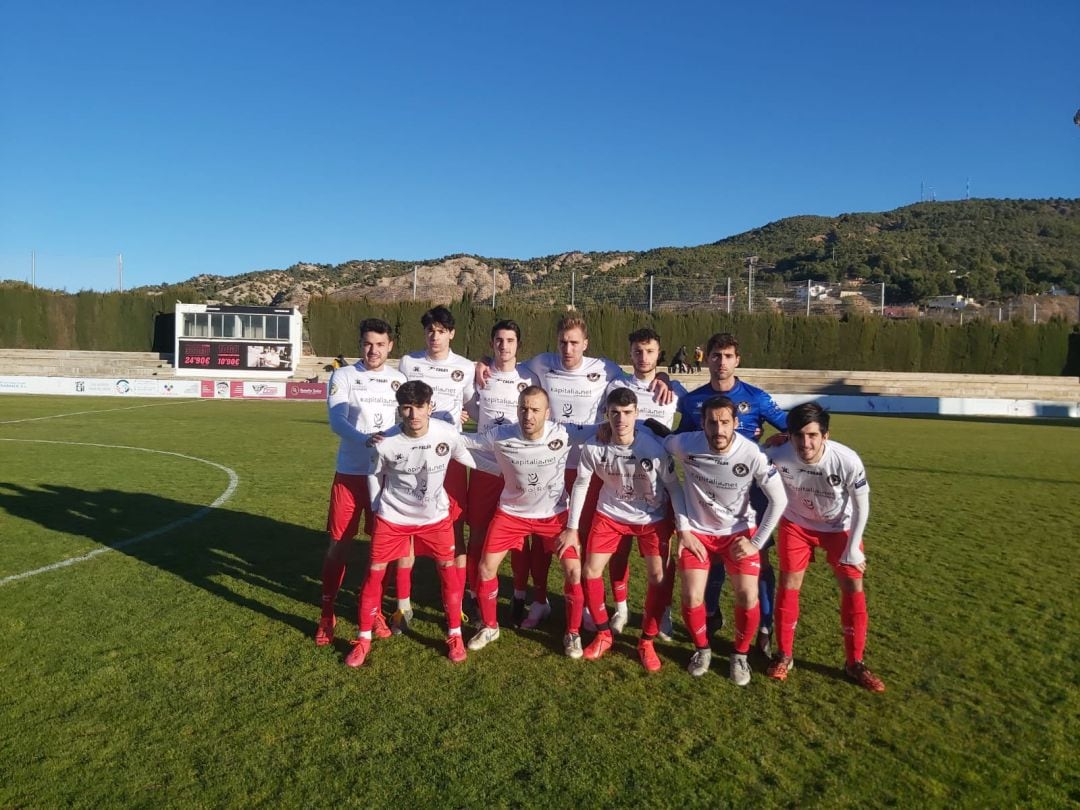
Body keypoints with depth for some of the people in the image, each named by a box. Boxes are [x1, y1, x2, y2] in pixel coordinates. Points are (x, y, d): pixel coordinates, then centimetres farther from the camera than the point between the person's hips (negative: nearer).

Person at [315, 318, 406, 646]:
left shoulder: (399, 380, 8)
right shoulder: (343, 376, -2)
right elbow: (336, 421, -14)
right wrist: (366, 440, -31)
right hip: (350, 472, -2)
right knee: (339, 543, 2)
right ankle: (327, 613, 17)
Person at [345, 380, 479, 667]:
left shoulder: (448, 434, -20)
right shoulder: (385, 443, -22)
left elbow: (468, 460, 0)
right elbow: (375, 475, -2)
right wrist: (378, 508, 4)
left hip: (435, 516, 1)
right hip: (392, 517, -1)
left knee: (448, 570, 3)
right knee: (374, 573, 0)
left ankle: (455, 636, 21)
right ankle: (363, 640, 18)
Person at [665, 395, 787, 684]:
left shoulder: (752, 454, -23)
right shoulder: (685, 445, -24)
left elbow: (779, 500, -10)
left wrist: (757, 542, -9)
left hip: (739, 532, 0)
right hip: (698, 530, 0)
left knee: (748, 598, -10)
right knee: (692, 599, -9)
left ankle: (740, 655, 18)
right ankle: (702, 649, 22)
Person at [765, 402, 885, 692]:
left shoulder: (848, 461, -33)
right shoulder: (779, 458, -32)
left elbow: (861, 506, -16)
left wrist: (853, 548, -12)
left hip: (839, 526, 0)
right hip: (797, 523, 0)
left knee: (853, 587, -3)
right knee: (789, 585, -1)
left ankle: (854, 663, 13)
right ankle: (784, 656, 16)